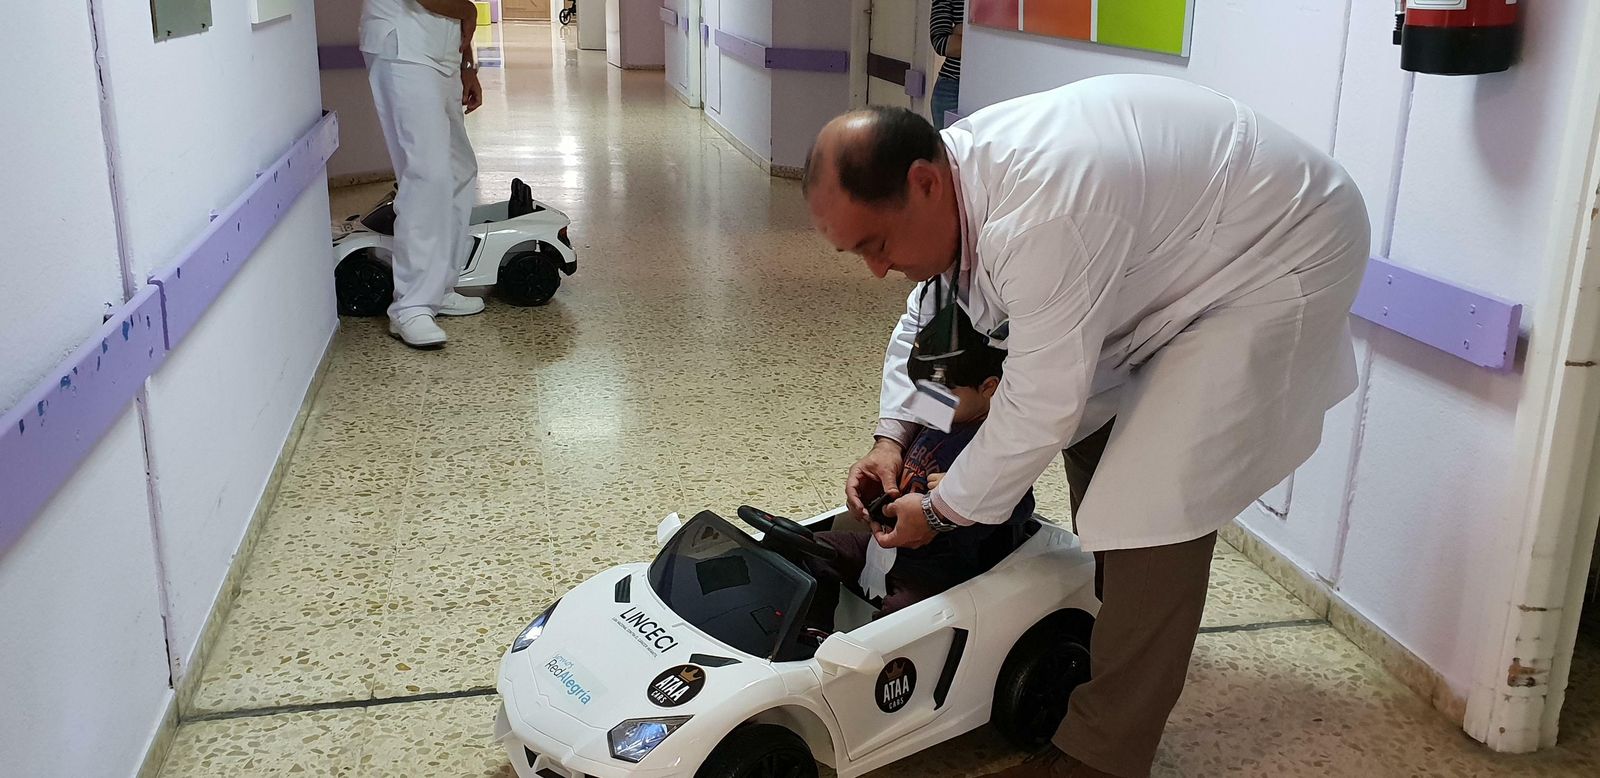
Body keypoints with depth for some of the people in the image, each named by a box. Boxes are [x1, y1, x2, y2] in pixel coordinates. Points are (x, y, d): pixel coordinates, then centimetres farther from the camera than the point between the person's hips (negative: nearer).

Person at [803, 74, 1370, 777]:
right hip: (1180, 236, 10)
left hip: (1277, 253, -10)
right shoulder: (942, 183, -8)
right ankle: (1122, 623, 41)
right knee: (1095, 416, 21)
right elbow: (926, 318, 9)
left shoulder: (1039, 212, -37)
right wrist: (892, 436, -1)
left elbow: (1039, 406, -28)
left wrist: (941, 510, -14)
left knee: (1156, 507, -14)